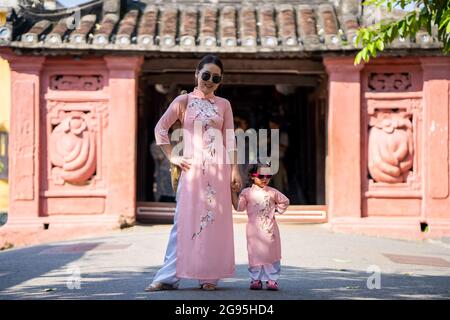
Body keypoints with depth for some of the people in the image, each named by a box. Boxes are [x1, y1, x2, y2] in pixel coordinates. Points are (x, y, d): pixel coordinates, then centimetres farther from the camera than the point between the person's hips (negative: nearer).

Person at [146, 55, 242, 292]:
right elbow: (160, 129, 3)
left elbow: (230, 140, 10)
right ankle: (168, 276, -1)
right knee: (184, 220, -4)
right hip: (192, 168, -2)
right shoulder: (184, 101, 5)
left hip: (218, 168, 2)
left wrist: (234, 169, 2)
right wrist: (172, 157, -3)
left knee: (215, 220, 1)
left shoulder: (223, 105, 11)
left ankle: (209, 276, 8)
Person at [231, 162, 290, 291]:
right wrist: (234, 193, -9)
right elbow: (239, 206, -2)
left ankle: (272, 279, 6)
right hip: (254, 229, -1)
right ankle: (256, 279, 7)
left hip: (270, 228, 1)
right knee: (255, 253, -1)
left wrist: (277, 210, 10)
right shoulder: (247, 192, 4)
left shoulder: (273, 192, 8)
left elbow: (285, 201, 22)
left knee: (271, 253, 1)